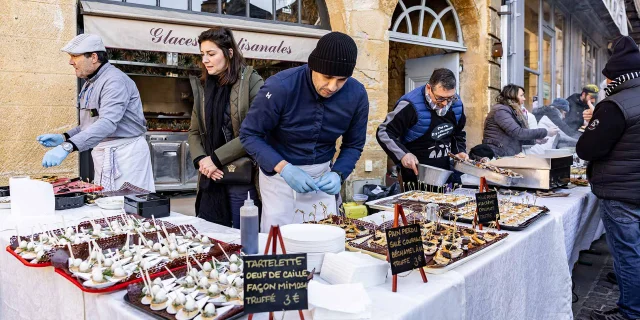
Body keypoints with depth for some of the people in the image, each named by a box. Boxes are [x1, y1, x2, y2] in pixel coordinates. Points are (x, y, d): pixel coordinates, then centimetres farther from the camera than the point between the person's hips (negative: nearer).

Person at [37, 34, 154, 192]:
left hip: (125, 153, -10)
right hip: (104, 154, 10)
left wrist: (68, 147, -37)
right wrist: (63, 138, 8)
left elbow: (108, 123, -31)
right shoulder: (90, 83, 17)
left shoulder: (115, 80, -16)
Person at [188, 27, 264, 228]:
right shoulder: (205, 87, 12)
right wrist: (201, 160, -4)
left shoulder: (251, 82, -6)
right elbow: (194, 132, 15)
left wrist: (216, 158, -13)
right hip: (212, 179, 6)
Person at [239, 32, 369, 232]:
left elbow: (354, 145, 1)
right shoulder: (280, 87, -22)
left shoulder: (356, 95, -11)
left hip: (322, 174, 3)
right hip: (278, 170, -3)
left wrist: (338, 174, -18)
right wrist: (284, 168, -27)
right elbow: (250, 134, -15)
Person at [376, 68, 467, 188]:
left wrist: (460, 151, 0)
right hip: (416, 174, -6)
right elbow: (383, 133, -17)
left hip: (445, 173, 6)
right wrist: (403, 154, -28)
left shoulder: (456, 103, -2)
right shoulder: (411, 106, -21)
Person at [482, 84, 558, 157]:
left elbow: (516, 138, 18)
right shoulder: (501, 110, -9)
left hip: (509, 156, 9)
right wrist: (545, 132, -13)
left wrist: (534, 140, 5)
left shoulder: (512, 111, 20)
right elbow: (518, 133, -18)